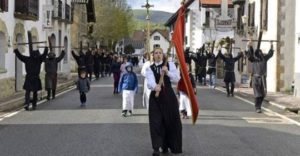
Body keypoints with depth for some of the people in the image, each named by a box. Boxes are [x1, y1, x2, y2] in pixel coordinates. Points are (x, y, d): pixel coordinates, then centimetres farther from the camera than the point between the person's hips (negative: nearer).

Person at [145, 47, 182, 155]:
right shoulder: (149, 69, 1)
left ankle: (173, 146, 25)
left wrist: (167, 72, -19)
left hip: (169, 95, 1)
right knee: (156, 122, -7)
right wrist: (155, 86, -40)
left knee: (172, 121, 8)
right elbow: (150, 81, -18)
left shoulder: (170, 64, 4)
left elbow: (177, 79, -4)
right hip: (155, 96, -1)